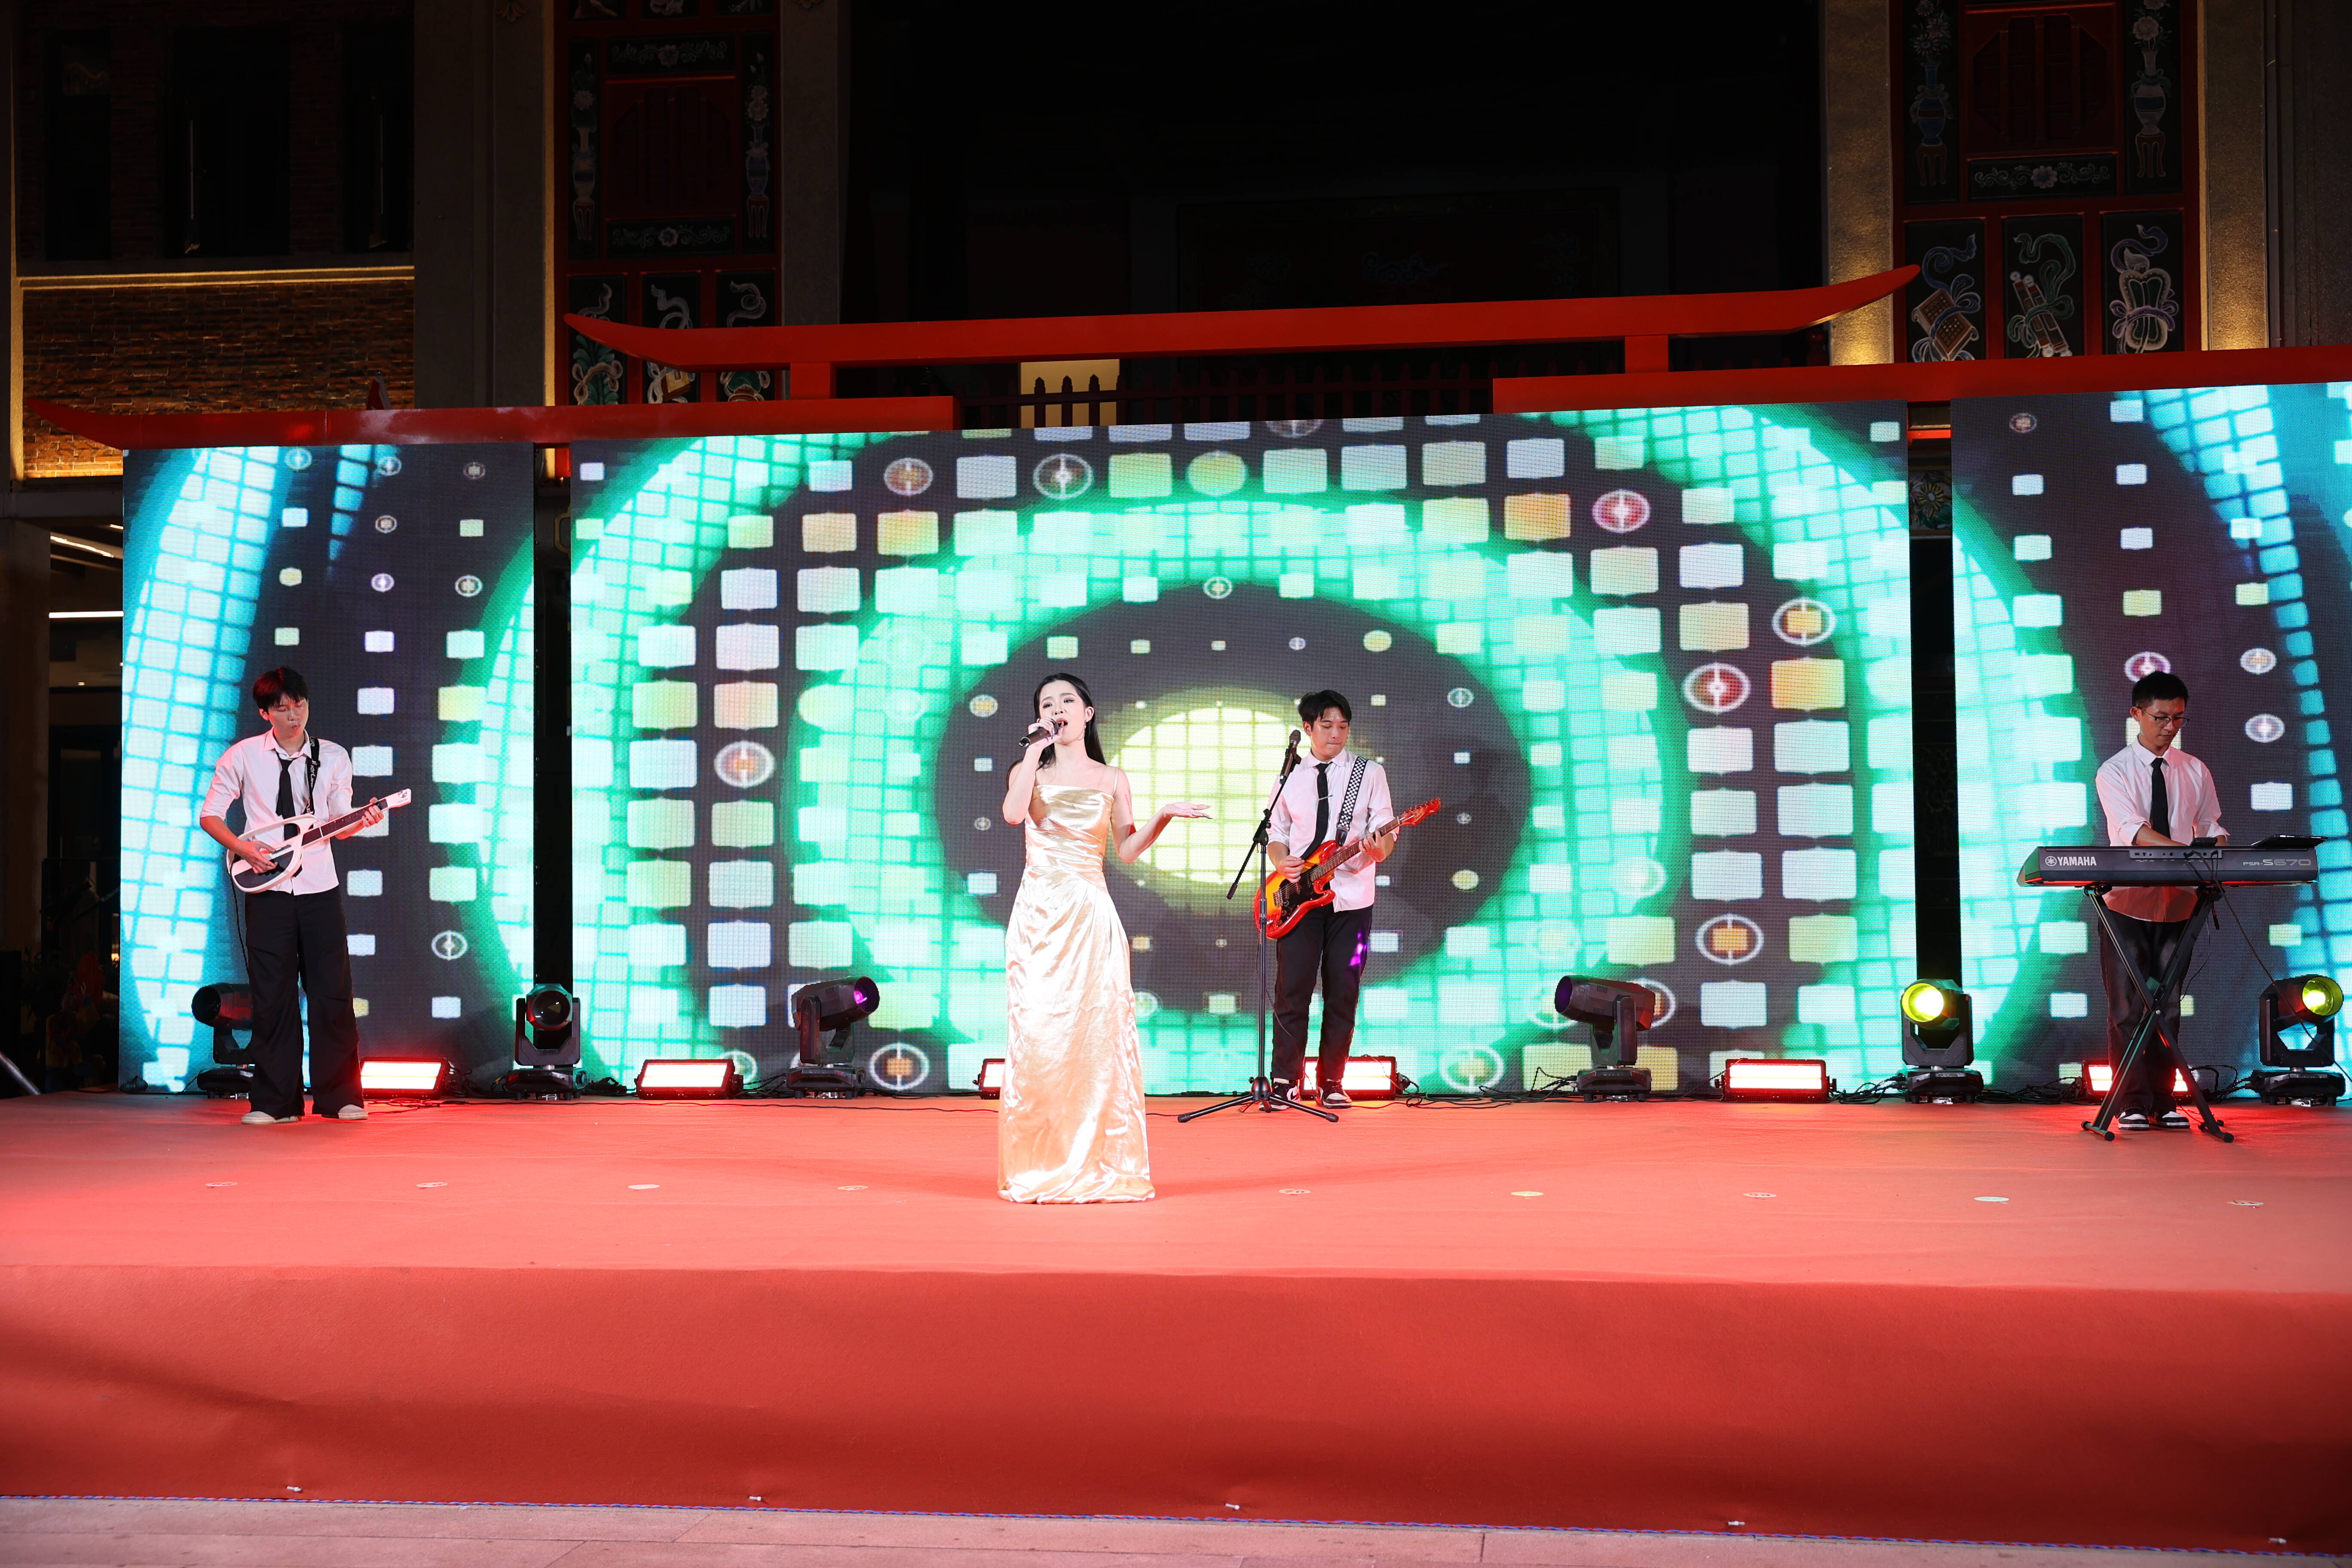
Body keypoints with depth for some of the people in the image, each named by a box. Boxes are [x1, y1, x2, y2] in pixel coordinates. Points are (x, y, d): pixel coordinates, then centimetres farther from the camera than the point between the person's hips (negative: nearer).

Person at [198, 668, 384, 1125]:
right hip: (268, 889, -1)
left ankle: (339, 1096, 6)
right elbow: (209, 816, 5)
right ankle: (276, 1100, 7)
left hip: (320, 887, 1)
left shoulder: (333, 757, 5)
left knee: (332, 991, 0)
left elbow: (338, 825, 6)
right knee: (272, 994, 0)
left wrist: (361, 822, -16)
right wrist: (245, 849, -10)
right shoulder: (243, 756, 1)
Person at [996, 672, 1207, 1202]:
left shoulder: (1111, 779, 14)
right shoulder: (1028, 772, 12)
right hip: (1039, 913, 0)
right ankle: (1039, 1167, 1)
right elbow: (1014, 813, -10)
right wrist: (1037, 750, -6)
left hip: (1091, 916, 0)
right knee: (1037, 1032, -6)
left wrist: (1164, 817, -6)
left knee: (1099, 1030, -6)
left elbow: (1127, 850, 8)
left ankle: (1101, 1165, -1)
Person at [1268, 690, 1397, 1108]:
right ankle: (1286, 1082, 5)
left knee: (1342, 994, 1)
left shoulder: (1370, 773, 5)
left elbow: (1386, 830, 1)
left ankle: (1332, 1082, 11)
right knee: (1291, 991, -3)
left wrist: (1378, 847, -21)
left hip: (1351, 898, -1)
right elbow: (1277, 832, 15)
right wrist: (1281, 862, -6)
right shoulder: (1290, 778, 11)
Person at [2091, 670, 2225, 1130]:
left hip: (2177, 904, 3)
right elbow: (2133, 829, -20)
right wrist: (2186, 853, -35)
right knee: (2127, 1008, -1)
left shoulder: (2195, 771, 8)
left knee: (2168, 1006, 8)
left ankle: (2163, 1101, 14)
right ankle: (2132, 1104, 3)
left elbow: (2211, 830, 10)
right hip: (2128, 903, -3)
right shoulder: (2114, 771, -6)